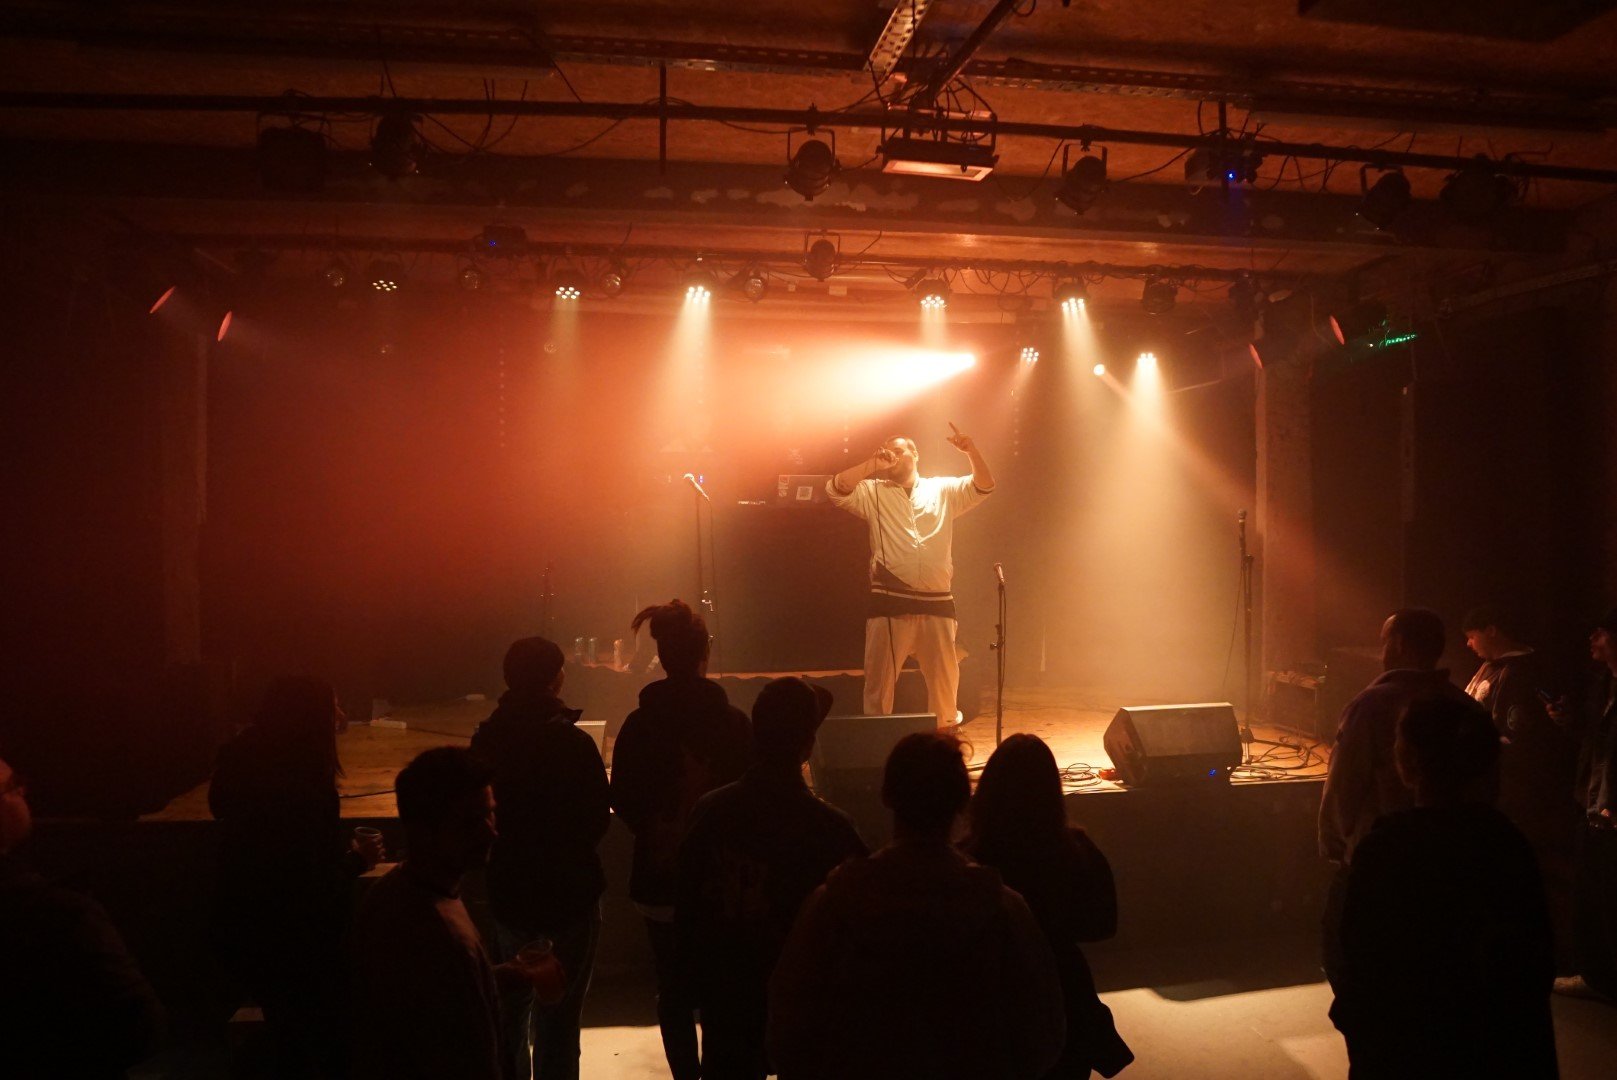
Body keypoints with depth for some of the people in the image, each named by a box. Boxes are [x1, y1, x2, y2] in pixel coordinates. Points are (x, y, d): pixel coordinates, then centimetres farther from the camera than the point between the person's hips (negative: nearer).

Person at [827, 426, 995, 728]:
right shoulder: (872, 492, 7)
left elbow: (983, 486, 5)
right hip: (890, 603, -1)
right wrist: (872, 464, -14)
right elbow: (836, 490, -7)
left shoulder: (943, 489, 12)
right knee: (879, 680, 4)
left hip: (938, 603, 2)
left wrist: (972, 452, -11)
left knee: (945, 680, 12)